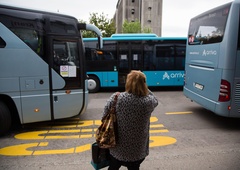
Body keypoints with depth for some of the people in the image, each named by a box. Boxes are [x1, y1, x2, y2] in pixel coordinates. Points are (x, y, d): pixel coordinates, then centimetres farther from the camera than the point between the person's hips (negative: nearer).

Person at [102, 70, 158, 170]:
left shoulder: (116, 98, -17)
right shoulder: (148, 102, -16)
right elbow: (155, 100, 8)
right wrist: (145, 89, 2)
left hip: (117, 147, 1)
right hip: (137, 149, 0)